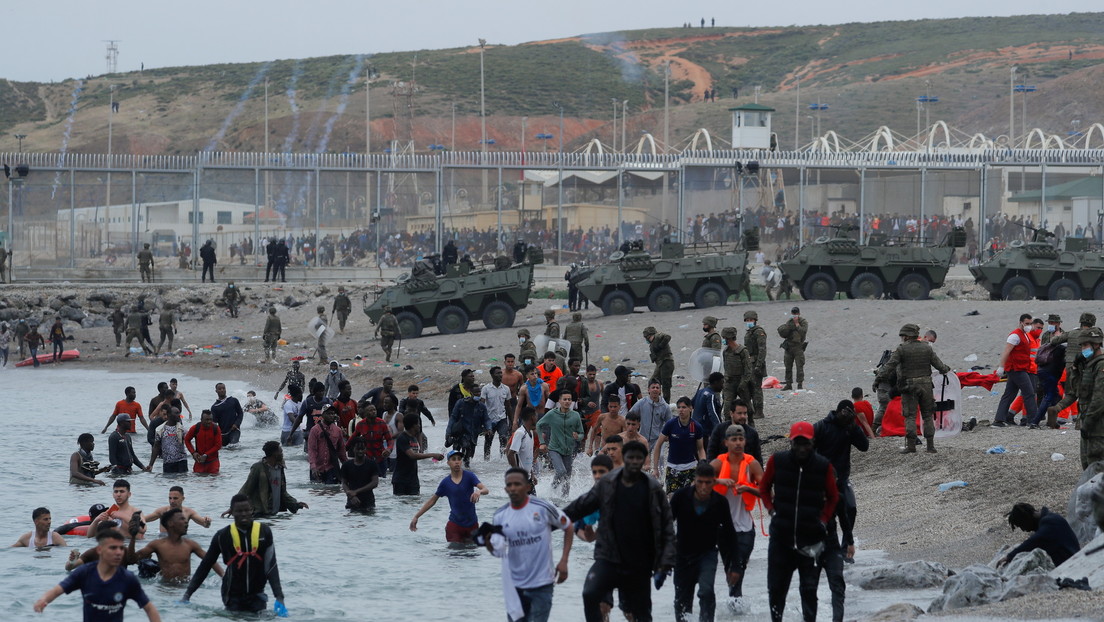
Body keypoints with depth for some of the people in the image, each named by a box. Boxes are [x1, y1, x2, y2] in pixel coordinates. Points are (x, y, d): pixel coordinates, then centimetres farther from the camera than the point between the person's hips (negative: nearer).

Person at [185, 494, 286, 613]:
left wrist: (279, 597, -9)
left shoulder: (264, 532, -2)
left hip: (256, 595, 1)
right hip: (233, 595, -1)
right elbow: (205, 566, 4)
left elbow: (271, 566, -2)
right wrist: (187, 595, 3)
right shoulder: (222, 536, -4)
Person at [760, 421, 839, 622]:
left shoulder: (823, 466, -4)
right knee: (776, 587, 9)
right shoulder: (777, 461, -2)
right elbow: (764, 487, 13)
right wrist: (771, 510, 0)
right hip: (780, 536, 1)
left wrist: (823, 521, 0)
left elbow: (832, 497, 10)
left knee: (809, 589, -2)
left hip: (810, 538, -1)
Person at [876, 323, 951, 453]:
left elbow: (890, 366, -12)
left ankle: (911, 446, -8)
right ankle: (930, 446, 9)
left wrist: (879, 379, -9)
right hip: (925, 386, 4)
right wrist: (946, 369, 29)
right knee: (928, 415, 11)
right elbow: (938, 364, 7)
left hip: (909, 387, -4)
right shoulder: (927, 348, 5)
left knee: (910, 416, -1)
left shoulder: (901, 349, -7)